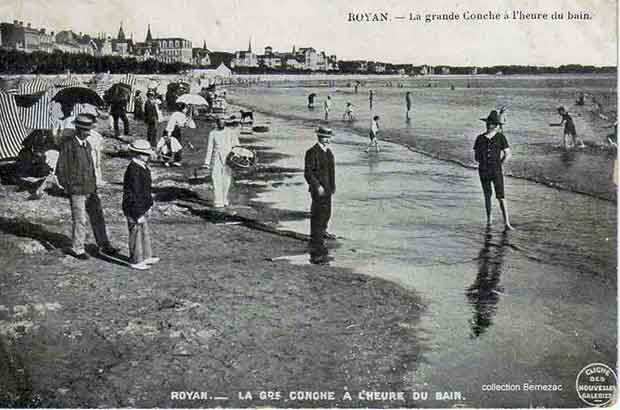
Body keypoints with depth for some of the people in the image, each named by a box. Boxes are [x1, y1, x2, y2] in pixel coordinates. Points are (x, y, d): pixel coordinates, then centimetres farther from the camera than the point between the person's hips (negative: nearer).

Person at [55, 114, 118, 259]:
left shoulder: (87, 145, 10)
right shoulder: (67, 146, -11)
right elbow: (60, 170, -9)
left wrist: (94, 185, 14)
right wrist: (68, 188, -10)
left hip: (90, 189, 6)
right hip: (76, 191, -6)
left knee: (97, 217, 8)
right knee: (79, 220, 2)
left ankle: (104, 246, 17)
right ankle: (78, 249, 17)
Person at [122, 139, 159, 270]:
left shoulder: (142, 167, 7)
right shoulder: (134, 171, -25)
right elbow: (135, 194, -25)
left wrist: (147, 206, 23)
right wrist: (139, 214, -22)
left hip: (140, 208, 10)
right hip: (134, 209, -10)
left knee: (145, 232, 19)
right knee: (136, 233, 2)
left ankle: (146, 256, 32)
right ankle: (136, 261, 15)